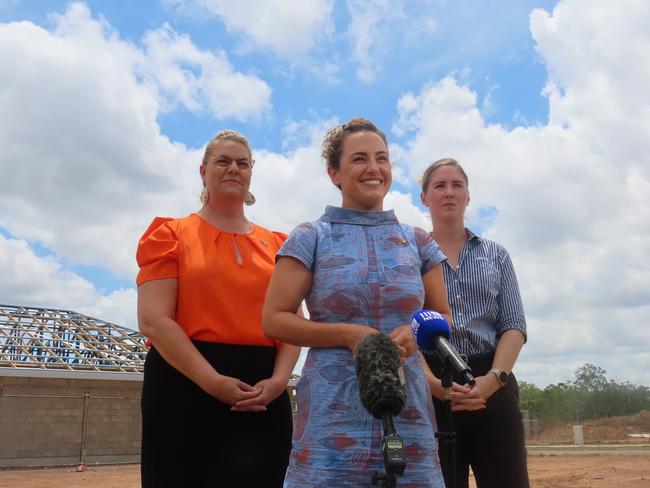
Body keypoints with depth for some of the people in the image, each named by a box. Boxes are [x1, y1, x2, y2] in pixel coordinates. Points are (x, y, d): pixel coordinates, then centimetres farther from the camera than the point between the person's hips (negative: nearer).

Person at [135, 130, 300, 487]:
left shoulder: (277, 245, 14)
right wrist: (213, 381, -16)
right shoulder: (170, 234, 4)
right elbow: (153, 321, -7)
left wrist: (279, 379, -10)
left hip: (263, 396, 3)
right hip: (186, 386, -3)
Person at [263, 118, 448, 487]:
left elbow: (443, 316, 17)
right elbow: (274, 319, -2)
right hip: (333, 413, -3)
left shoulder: (418, 241, 10)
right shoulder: (310, 238, 2)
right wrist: (347, 334, -14)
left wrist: (415, 332, -6)